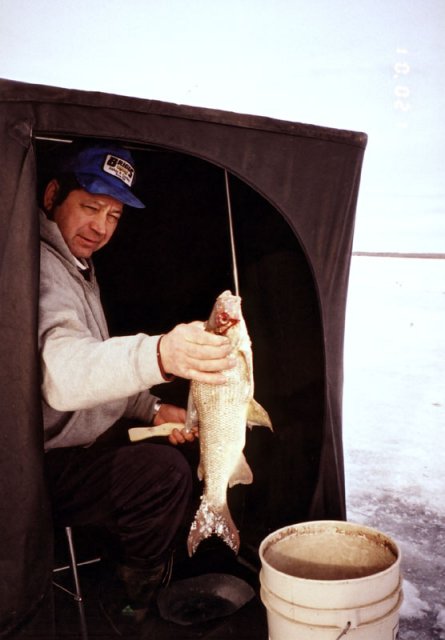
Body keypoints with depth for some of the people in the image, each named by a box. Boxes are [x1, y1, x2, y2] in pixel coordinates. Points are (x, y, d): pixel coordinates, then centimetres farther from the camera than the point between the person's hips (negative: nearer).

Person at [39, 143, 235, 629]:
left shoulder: (78, 268, 13)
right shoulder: (41, 267, -22)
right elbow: (62, 372, -43)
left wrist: (153, 409, 6)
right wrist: (159, 356, -60)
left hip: (80, 446, 10)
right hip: (43, 469, -10)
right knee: (162, 474, -24)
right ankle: (129, 615, 0)